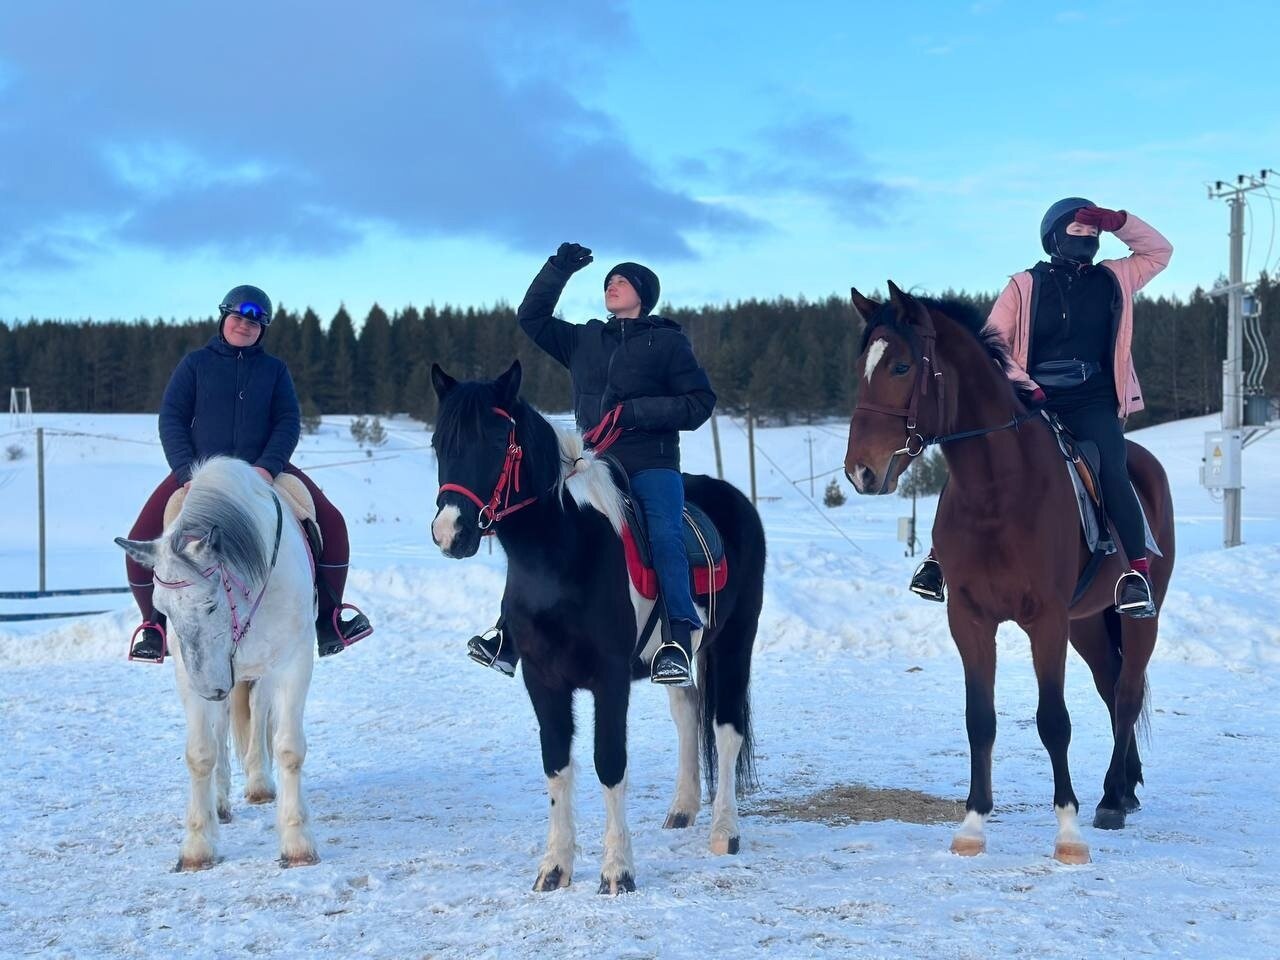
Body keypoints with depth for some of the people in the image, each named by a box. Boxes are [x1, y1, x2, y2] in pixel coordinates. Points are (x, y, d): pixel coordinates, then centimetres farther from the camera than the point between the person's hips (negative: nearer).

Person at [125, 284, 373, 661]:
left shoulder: (274, 369, 8)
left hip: (264, 471, 1)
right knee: (142, 541, -17)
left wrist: (268, 466, -20)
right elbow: (172, 419, -1)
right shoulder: (196, 363, 3)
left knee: (331, 524, -15)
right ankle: (154, 623, 7)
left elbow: (288, 422, -1)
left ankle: (328, 620, 0)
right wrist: (187, 471, -16)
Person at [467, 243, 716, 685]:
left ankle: (680, 640, -38)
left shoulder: (668, 342, 5)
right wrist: (558, 268, 15)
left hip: (652, 465, -5)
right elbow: (531, 317, 24)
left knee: (664, 535, -30)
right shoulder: (584, 341, 19)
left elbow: (700, 402, -2)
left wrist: (636, 411, -13)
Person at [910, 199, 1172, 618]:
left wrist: (1118, 221, 6)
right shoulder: (1025, 286, 5)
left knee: (1111, 472, -24)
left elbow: (1158, 252, 21)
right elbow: (992, 340, 1)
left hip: (1092, 404, 0)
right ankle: (942, 551, -2)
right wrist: (1024, 384, -12)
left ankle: (1137, 572, -23)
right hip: (1031, 401, 0)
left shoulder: (1113, 280, 13)